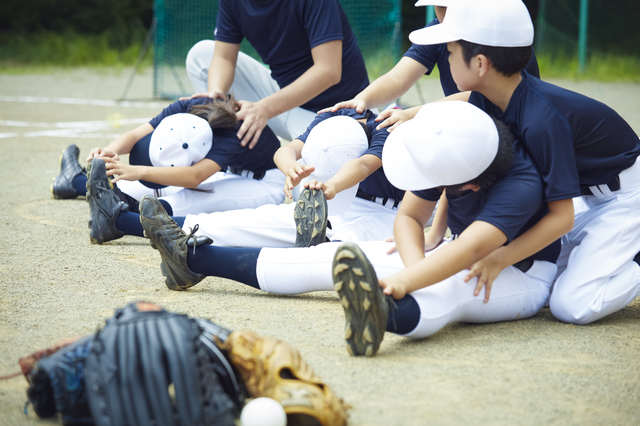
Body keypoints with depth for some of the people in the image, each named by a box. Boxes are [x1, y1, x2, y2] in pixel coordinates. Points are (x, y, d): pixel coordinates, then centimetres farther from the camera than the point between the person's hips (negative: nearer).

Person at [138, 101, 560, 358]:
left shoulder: (521, 186, -35)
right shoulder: (450, 148, -15)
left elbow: (472, 249, -49)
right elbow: (409, 217, -7)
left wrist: (403, 282, -61)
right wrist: (417, 263, -27)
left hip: (521, 275, -7)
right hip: (459, 255, 7)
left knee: (449, 287, -42)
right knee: (340, 255, -1)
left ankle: (383, 312, -76)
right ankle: (193, 256, 1)